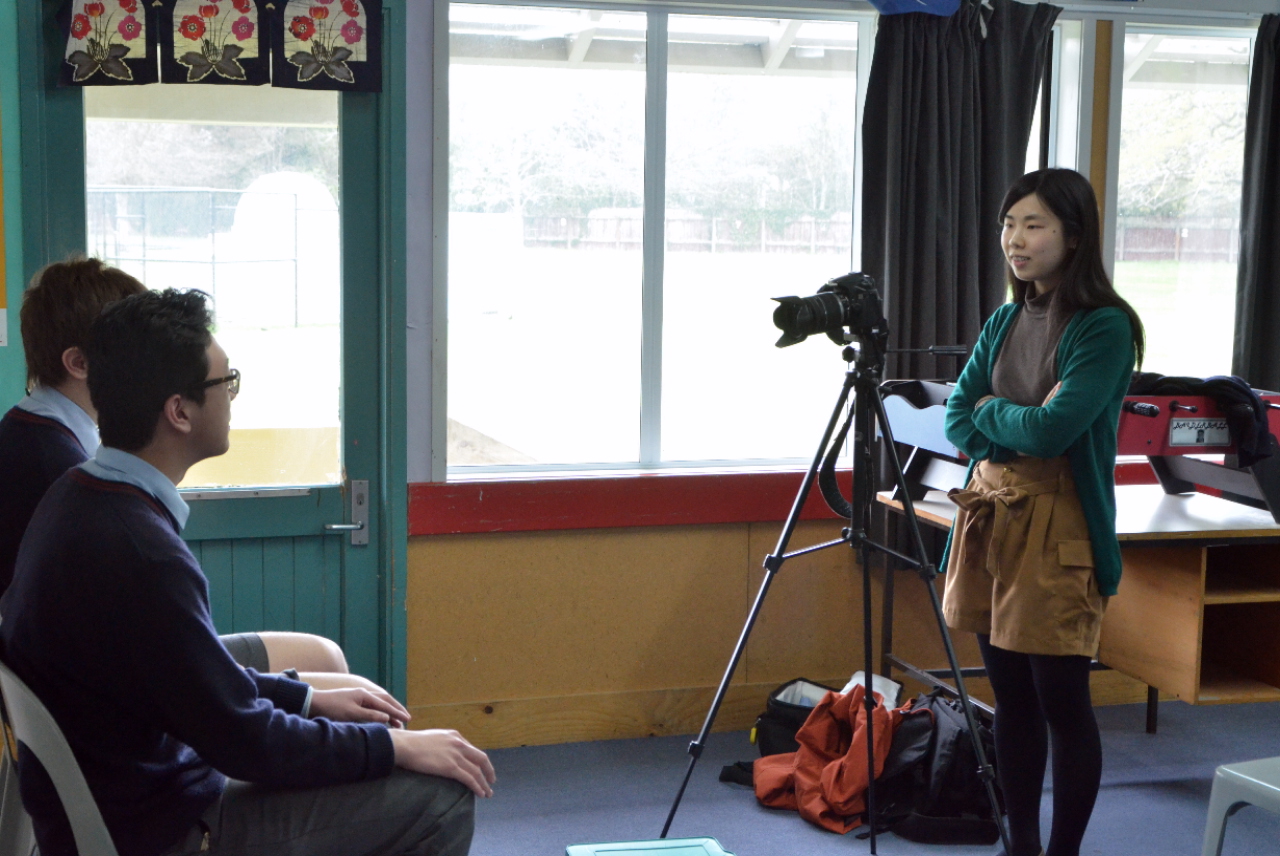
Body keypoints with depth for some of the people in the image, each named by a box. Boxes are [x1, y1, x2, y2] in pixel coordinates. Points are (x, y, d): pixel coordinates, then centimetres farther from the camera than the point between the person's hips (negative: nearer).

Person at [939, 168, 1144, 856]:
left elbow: (1054, 427, -20)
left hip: (1059, 527, -7)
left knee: (1060, 700, 0)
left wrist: (991, 412, -2)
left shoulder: (1105, 327, -11)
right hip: (990, 516, 7)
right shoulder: (1004, 322, 12)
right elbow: (956, 418, 9)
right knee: (1010, 696, 12)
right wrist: (1018, 433, -10)